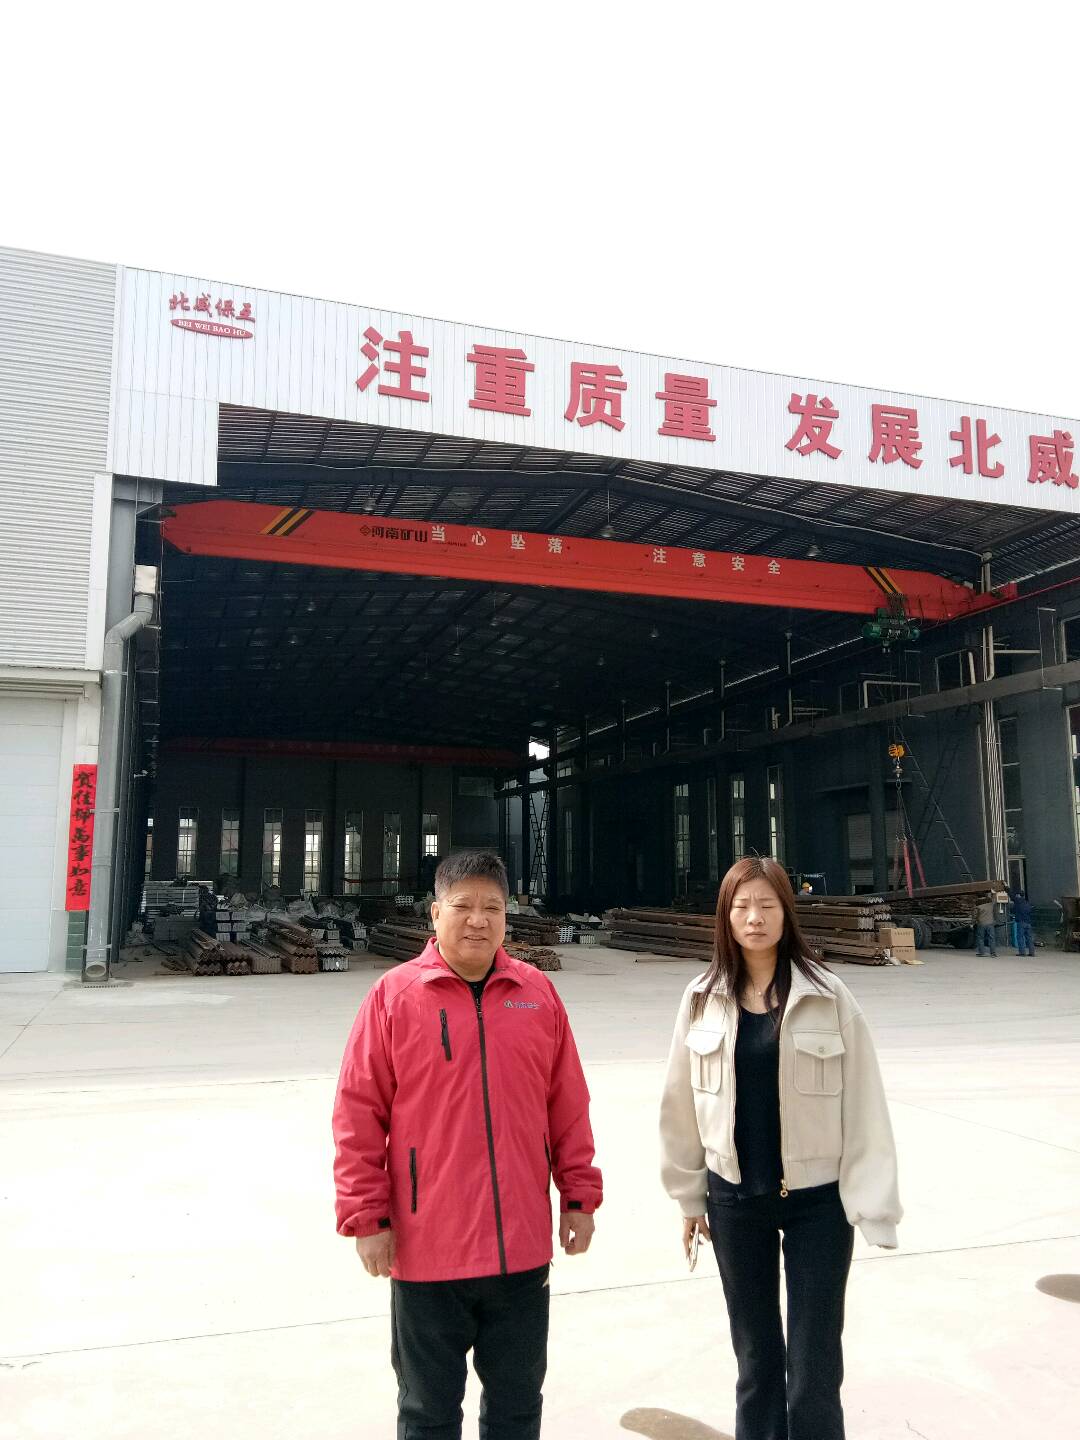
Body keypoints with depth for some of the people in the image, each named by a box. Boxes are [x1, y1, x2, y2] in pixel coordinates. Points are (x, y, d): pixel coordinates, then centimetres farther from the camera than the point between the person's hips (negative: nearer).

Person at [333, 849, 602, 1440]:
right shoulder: (394, 996, -8)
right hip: (425, 1251, -2)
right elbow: (358, 1117, -7)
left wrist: (579, 1196, 6)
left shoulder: (538, 993, 1)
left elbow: (569, 1108, 6)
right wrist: (366, 1219, -7)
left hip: (523, 1247, 3)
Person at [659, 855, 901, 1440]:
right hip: (735, 1198, 3)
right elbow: (682, 1103, 5)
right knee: (755, 1355, 17)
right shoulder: (703, 998, -2)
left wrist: (871, 1205, -11)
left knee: (815, 1364, 4)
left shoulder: (827, 996, -10)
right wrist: (689, 1194, 7)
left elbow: (862, 1105, -8)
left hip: (817, 1197, -2)